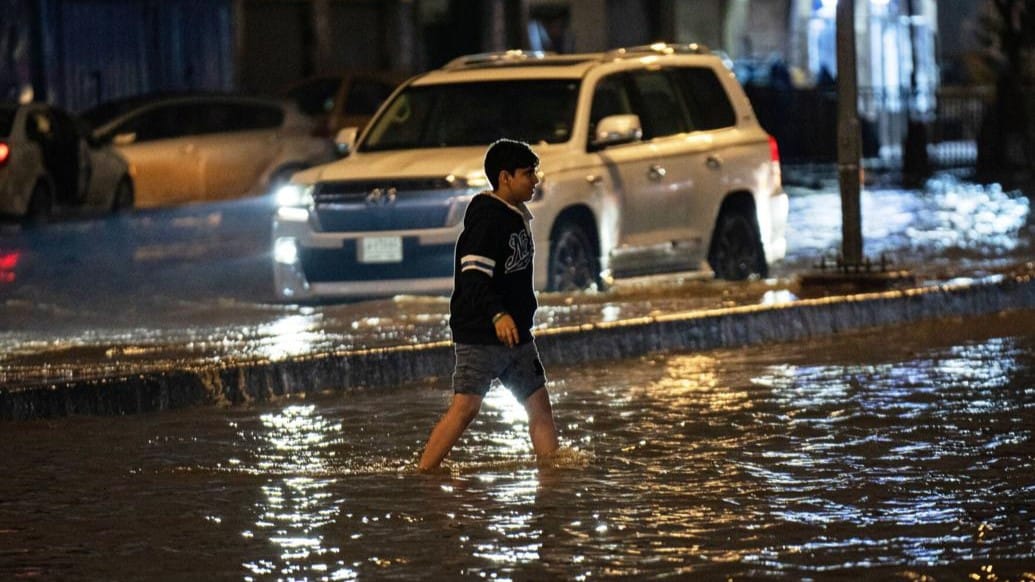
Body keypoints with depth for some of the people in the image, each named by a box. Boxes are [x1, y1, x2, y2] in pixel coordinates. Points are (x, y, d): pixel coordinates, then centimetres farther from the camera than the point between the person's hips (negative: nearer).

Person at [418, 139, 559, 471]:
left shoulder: (516, 217, 16)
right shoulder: (487, 219, -15)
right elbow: (474, 276, -25)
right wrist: (498, 315, -37)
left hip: (516, 334, 10)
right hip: (479, 335, -10)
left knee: (540, 406, 8)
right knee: (465, 408, -15)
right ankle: (422, 475, -14)